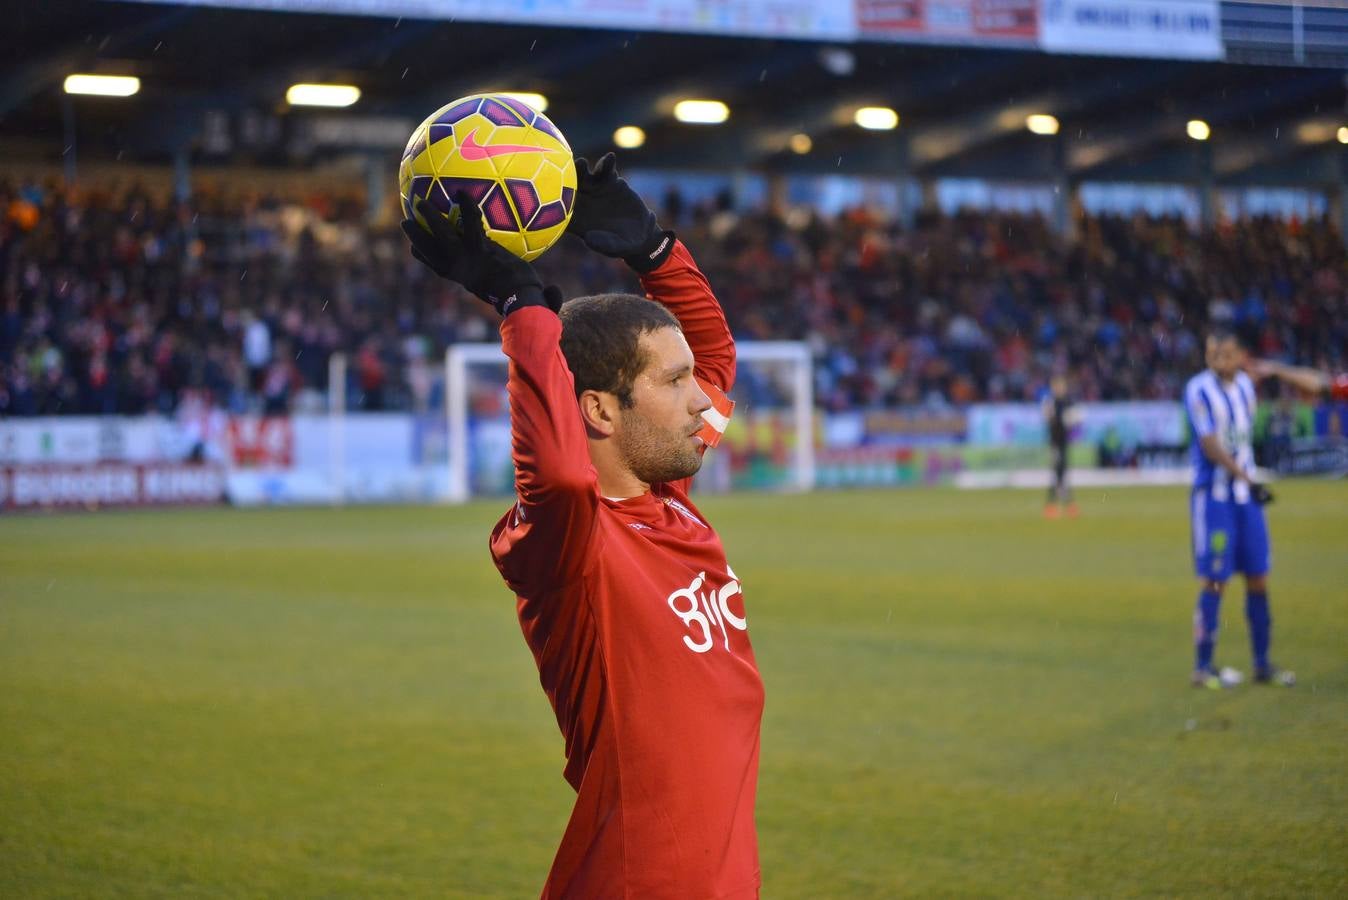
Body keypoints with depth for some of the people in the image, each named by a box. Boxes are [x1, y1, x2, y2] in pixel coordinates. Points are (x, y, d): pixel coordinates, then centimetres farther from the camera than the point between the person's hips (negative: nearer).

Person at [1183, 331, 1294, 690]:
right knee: (1214, 581, -5)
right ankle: (1203, 667, 3)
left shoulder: (1245, 385, 10)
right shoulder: (1199, 389, -12)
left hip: (1247, 495, 7)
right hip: (1213, 496, -7)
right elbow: (1210, 445, -18)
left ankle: (1262, 664, 17)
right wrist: (1247, 480, -24)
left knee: (1258, 578, 8)